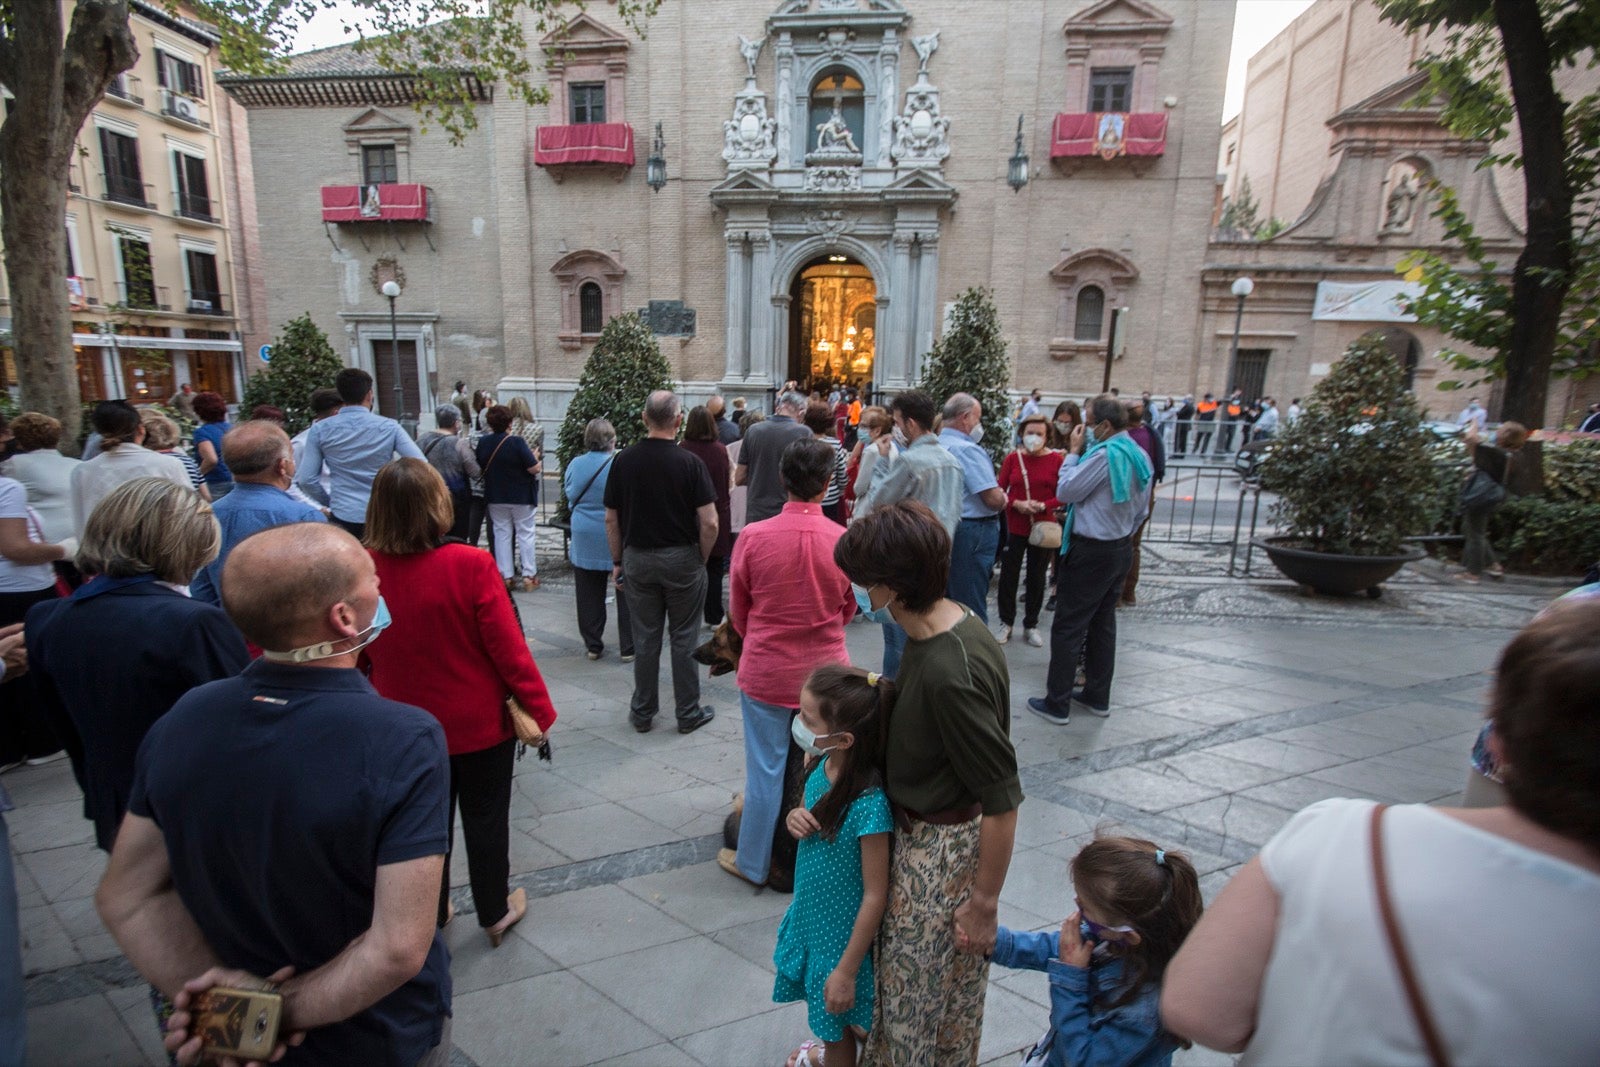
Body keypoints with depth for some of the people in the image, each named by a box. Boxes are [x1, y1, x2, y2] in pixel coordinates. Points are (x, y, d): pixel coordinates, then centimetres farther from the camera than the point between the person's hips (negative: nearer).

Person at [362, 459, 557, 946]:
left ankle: (430, 915, 41)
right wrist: (538, 709, -7)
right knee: (486, 819, 16)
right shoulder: (470, 565, -25)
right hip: (480, 723, -3)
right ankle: (495, 914, 34)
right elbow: (508, 648, -20)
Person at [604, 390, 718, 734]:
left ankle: (643, 712, 23)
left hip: (637, 558, 3)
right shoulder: (689, 462, -12)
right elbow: (709, 523, -15)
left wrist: (617, 561, 11)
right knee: (684, 638, 8)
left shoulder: (624, 460, -3)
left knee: (645, 638, 12)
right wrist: (702, 558, 1)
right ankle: (688, 713, 18)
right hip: (681, 558, -2)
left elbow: (611, 519, 1)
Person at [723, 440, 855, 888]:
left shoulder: (753, 537, -14)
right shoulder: (845, 540, -12)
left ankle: (754, 863, 30)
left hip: (765, 671, -1)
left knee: (765, 769, 12)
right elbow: (848, 610, 5)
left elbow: (738, 612, 1)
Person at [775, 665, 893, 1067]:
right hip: (813, 917, 7)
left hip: (842, 933, -7)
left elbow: (875, 895, -24)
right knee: (824, 1013, 30)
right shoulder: (822, 765, -13)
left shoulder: (868, 804, -33)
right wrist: (795, 819, -16)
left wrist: (847, 971, -16)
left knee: (835, 1020, 18)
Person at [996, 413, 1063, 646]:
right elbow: (1000, 491, 1)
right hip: (1014, 527, 0)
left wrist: (1042, 506, -17)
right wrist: (1016, 504, -15)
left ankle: (1031, 625, 25)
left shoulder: (1056, 459, -4)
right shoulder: (1012, 458, -2)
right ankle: (1006, 623, 23)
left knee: (1037, 577, 11)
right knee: (1009, 574, 7)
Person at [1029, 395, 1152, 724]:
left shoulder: (1106, 454, -21)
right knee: (1103, 622, 17)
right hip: (1121, 548, 9)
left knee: (1068, 626, -1)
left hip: (1092, 552, -9)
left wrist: (1073, 452, -5)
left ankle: (1056, 704, 5)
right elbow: (1142, 510, 16)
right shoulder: (1140, 456, 8)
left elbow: (1065, 491, -15)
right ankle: (1098, 697, 26)